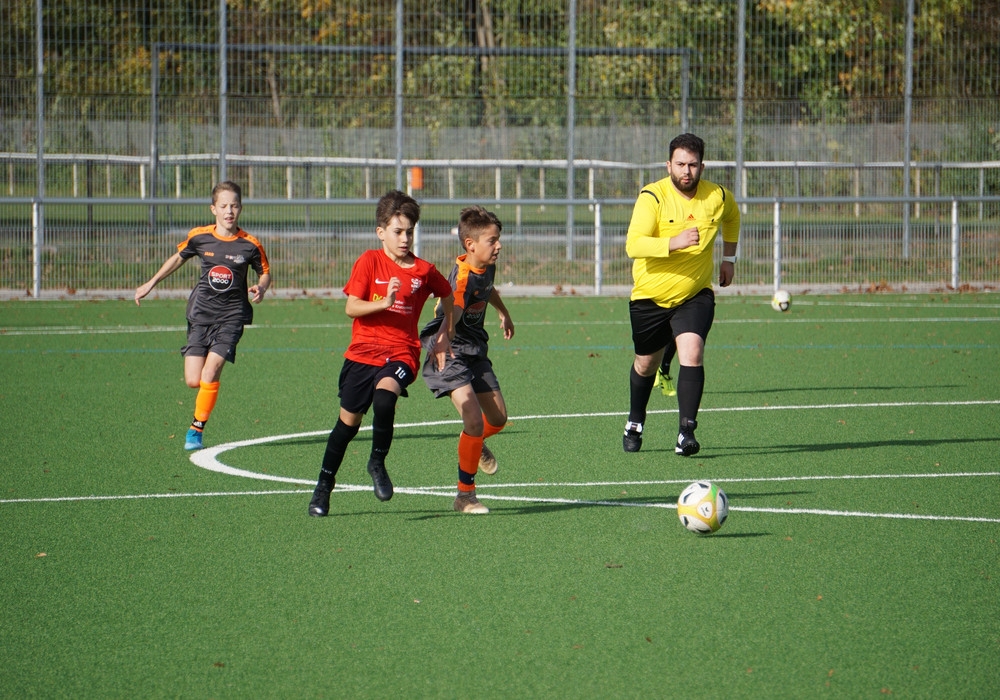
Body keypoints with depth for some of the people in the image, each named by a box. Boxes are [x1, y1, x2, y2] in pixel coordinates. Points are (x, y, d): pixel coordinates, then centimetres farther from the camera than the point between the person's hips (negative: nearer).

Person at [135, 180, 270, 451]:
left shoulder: (250, 245, -7)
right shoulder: (199, 237, -2)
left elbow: (265, 272, 9)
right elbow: (178, 258, 17)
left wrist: (260, 289, -13)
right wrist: (151, 283, 20)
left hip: (231, 316, -2)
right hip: (201, 314, 2)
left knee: (209, 375, -16)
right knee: (193, 381, -5)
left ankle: (197, 429, 0)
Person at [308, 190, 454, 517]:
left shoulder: (424, 271, 2)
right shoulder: (369, 261, -3)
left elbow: (448, 297, 22)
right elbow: (351, 307, -8)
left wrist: (444, 336, 16)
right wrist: (385, 303, -22)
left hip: (401, 353, 0)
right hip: (363, 353, 0)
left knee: (384, 398, -31)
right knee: (349, 420, 7)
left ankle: (377, 463, -8)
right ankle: (324, 485, 26)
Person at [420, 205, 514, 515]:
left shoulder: (487, 267, 0)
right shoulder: (462, 277, -27)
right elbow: (451, 315, -46)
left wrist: (504, 313, 45)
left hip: (476, 351, 8)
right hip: (450, 354, -8)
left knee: (498, 419, 14)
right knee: (474, 419, -20)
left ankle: (473, 443, 50)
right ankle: (465, 495, -7)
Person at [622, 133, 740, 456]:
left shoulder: (718, 197, -5)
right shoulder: (653, 197, -17)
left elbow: (732, 217, 22)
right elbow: (633, 245, -30)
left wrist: (729, 258, 20)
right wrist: (673, 243, -43)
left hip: (695, 295, 1)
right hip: (650, 296, -1)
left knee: (692, 353, -22)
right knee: (646, 364, 14)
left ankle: (686, 433, -25)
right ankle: (635, 423, 41)